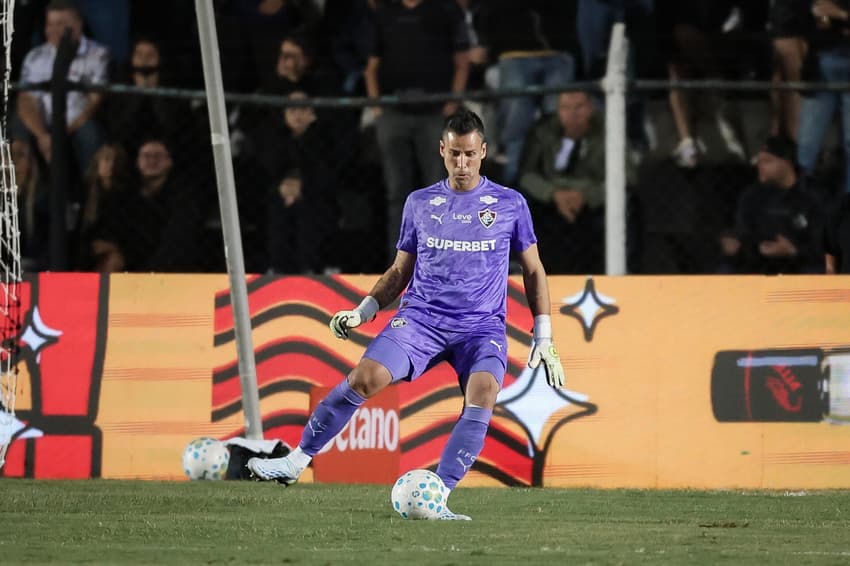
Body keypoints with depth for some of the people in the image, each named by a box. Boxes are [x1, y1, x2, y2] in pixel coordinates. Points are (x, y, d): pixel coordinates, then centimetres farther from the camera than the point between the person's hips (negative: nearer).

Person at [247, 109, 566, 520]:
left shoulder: (510, 204, 5)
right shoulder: (420, 203, 10)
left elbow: (533, 271, 12)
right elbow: (400, 270, 18)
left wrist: (543, 338, 6)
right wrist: (362, 312, 4)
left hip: (482, 326, -1)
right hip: (420, 317, 1)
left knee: (483, 392, -30)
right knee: (366, 376, -22)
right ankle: (295, 462, -9)